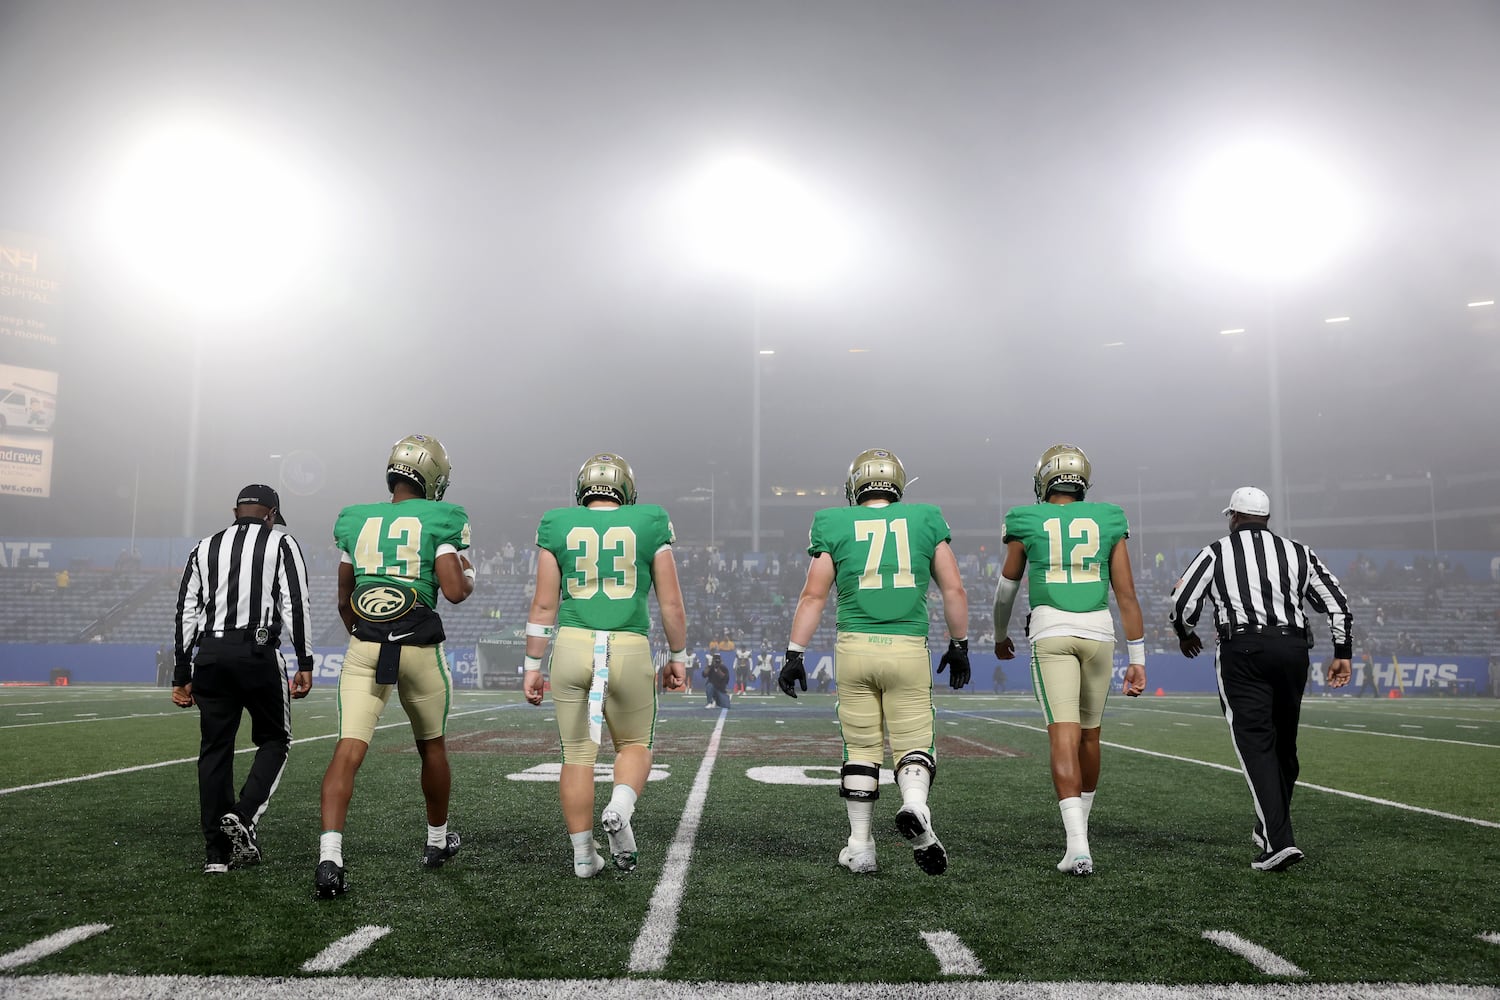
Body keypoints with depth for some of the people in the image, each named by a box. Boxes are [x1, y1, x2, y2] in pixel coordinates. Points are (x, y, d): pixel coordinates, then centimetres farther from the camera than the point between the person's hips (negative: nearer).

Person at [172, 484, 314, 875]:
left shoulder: (205, 548, 17)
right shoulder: (281, 544, 5)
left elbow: (186, 614, 12)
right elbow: (296, 607, -5)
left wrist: (182, 676, 15)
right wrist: (305, 664, -3)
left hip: (209, 655, 4)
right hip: (257, 653, -4)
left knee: (215, 750, 10)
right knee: (274, 740, 13)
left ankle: (217, 851, 12)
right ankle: (244, 816, -8)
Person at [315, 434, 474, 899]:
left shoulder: (355, 520, 9)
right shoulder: (440, 520, -4)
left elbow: (343, 601, 15)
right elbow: (454, 591, -14)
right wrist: (468, 575, 9)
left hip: (363, 649, 2)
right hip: (419, 650, -2)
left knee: (348, 751, -4)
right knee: (432, 747, 18)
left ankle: (329, 855, -19)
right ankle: (437, 840, 35)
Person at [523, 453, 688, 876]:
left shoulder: (557, 526, 5)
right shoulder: (650, 525, 4)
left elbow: (544, 605, 4)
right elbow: (671, 604, 4)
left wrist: (533, 665, 11)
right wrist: (678, 658, 16)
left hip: (572, 646, 1)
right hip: (630, 650, -1)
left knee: (578, 754, 11)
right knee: (635, 744, 18)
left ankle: (583, 855, 14)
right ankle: (620, 809, -8)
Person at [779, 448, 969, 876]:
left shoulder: (836, 527, 5)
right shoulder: (925, 520, 9)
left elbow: (813, 595, 0)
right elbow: (954, 590, 8)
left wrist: (794, 654, 4)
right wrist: (959, 645, 18)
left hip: (855, 647, 0)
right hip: (908, 648, 0)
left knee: (861, 749, 10)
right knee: (913, 744, 8)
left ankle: (860, 845, 13)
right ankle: (914, 806, -21)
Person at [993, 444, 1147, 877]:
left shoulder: (1027, 524, 6)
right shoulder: (1108, 521, 9)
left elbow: (1007, 588, 17)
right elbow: (1126, 593, 5)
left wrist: (1000, 635, 35)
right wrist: (1138, 659, 9)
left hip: (1050, 633, -2)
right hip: (1098, 632, 2)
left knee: (1064, 736, -7)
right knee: (1089, 734, 17)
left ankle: (1077, 844, -17)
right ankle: (1079, 826, 34)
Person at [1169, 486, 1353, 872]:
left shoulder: (1216, 553, 7)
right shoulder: (1298, 553, 17)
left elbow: (1181, 602, 3)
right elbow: (1337, 602, 15)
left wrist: (1186, 636, 22)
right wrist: (1342, 653, 19)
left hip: (1242, 650, -4)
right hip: (1293, 647, 4)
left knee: (1256, 744, -6)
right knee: (1283, 744, 16)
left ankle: (1279, 842, -16)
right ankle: (1269, 829, 29)